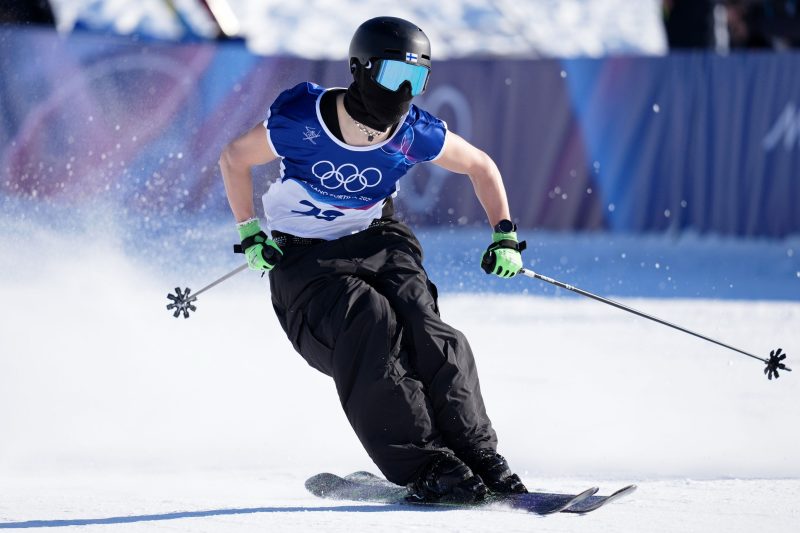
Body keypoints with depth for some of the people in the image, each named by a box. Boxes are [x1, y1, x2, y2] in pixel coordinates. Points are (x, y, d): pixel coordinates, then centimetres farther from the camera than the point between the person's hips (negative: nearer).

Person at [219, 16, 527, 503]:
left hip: (377, 240, 3)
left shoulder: (414, 134, -11)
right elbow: (234, 159, -3)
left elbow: (481, 166, 7)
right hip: (306, 258, -3)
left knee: (424, 328, -24)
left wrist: (505, 235, -1)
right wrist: (249, 234, -9)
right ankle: (424, 468, -28)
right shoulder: (301, 123, -20)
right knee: (370, 326, -29)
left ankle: (480, 460, -20)